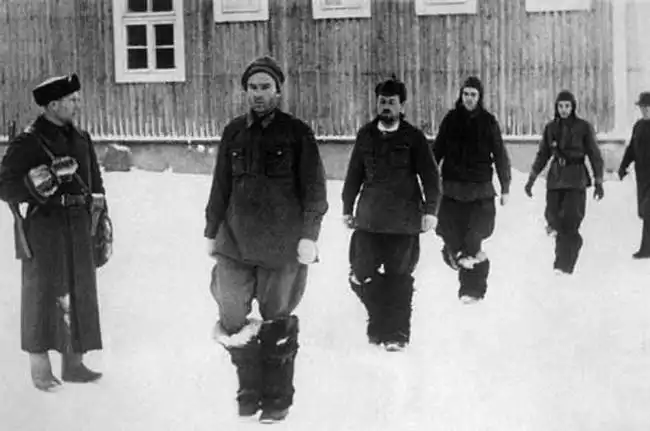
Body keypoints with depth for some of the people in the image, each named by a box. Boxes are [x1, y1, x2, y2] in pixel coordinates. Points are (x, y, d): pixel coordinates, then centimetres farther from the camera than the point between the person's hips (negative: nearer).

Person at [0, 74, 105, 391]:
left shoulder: (81, 139, 11)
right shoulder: (27, 143, -9)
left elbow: (94, 183, 18)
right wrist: (39, 181, -25)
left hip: (78, 230, 7)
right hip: (43, 231, -6)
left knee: (79, 295, 10)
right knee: (43, 296, 0)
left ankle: (73, 363, 21)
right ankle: (40, 369, 10)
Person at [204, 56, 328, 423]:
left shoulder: (296, 132, -3)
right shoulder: (234, 132, 8)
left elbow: (314, 187, -4)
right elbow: (220, 186, 13)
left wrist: (309, 234, -11)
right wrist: (212, 231, 13)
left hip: (282, 243, -3)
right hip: (236, 240, 3)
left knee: (277, 322, 7)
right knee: (233, 318, 2)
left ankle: (278, 398, 21)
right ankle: (249, 391, 22)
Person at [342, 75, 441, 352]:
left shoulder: (413, 138, 0)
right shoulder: (366, 135, 9)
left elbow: (430, 176, 1)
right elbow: (354, 173, 15)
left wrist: (430, 210, -7)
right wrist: (348, 207, 14)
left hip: (404, 221, -3)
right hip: (369, 218, 3)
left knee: (399, 277, 2)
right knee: (361, 275, -1)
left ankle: (397, 334, 13)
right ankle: (379, 322, 22)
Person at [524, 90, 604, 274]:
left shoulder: (584, 127, -2)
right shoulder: (550, 128, 7)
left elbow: (594, 155, 1)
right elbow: (542, 155, 14)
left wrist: (598, 182, -2)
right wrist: (531, 179, 11)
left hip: (576, 178, -3)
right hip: (555, 178, 3)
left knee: (570, 222, -9)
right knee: (552, 216, -6)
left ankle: (564, 265, -5)